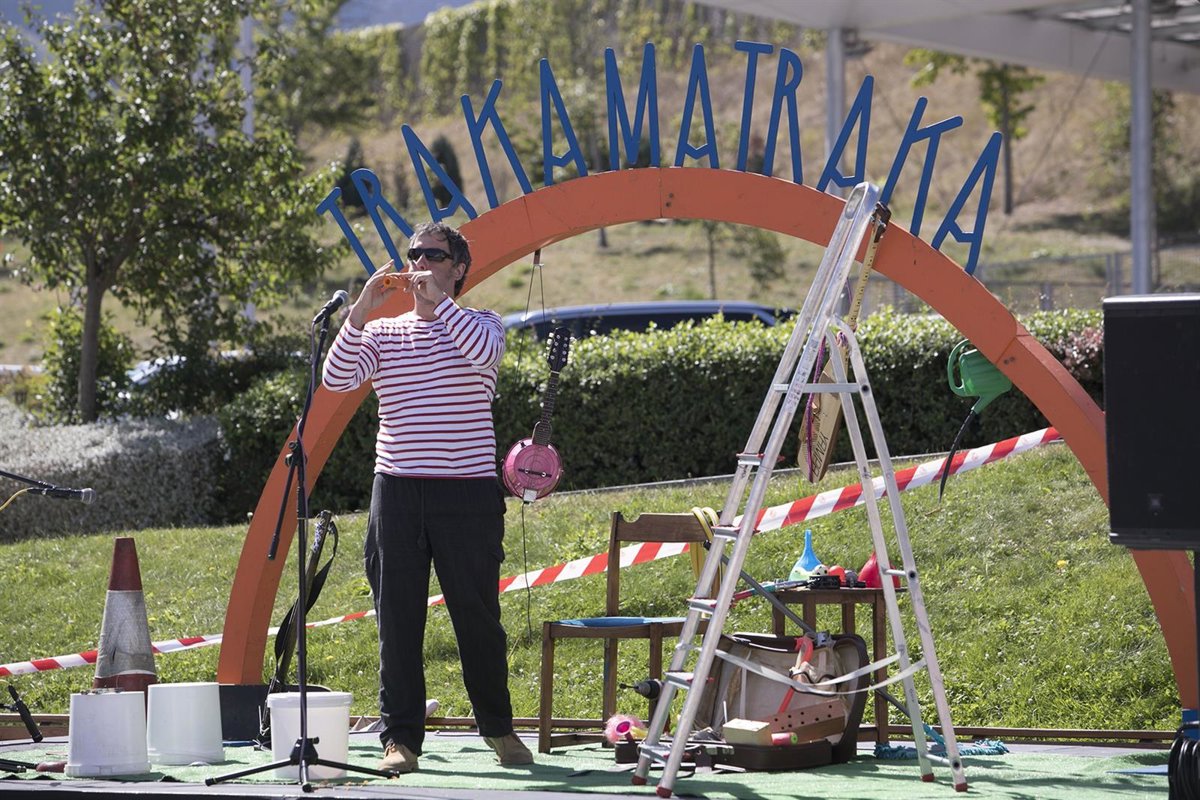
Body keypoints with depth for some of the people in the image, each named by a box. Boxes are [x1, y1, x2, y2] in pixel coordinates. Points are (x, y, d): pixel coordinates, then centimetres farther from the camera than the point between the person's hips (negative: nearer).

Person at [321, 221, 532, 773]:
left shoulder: (479, 324, 7)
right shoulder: (381, 333, 13)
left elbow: (484, 354, -18)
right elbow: (336, 379, -4)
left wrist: (439, 297, -14)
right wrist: (363, 307, -11)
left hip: (467, 493, -2)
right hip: (396, 491, 2)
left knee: (478, 617, 2)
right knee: (398, 620, 0)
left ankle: (497, 727, 19)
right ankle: (401, 737, 6)